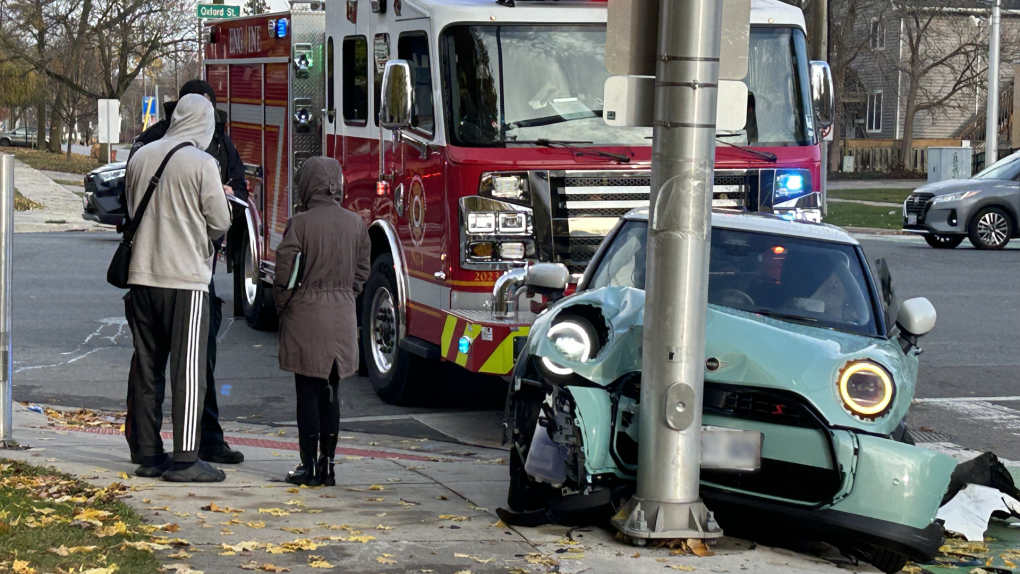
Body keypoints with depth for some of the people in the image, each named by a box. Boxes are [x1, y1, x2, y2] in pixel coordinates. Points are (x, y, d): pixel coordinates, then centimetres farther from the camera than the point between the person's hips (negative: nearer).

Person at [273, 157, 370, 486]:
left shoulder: (300, 224, -11)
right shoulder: (356, 224, 2)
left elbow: (284, 274, -10)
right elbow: (362, 271, 7)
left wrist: (282, 308, 5)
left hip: (306, 315, -4)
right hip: (343, 317, 4)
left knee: (308, 393, 1)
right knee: (331, 392, 11)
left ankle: (309, 467, 2)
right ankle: (328, 465, 14)